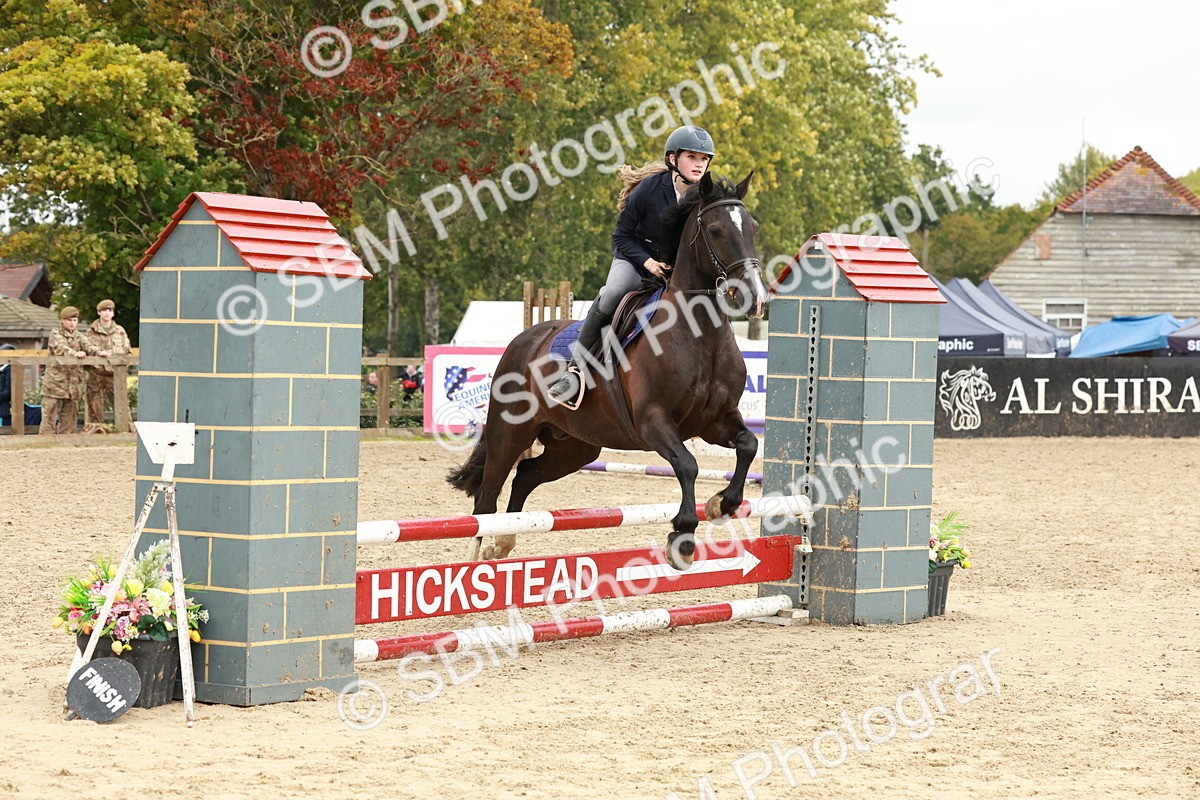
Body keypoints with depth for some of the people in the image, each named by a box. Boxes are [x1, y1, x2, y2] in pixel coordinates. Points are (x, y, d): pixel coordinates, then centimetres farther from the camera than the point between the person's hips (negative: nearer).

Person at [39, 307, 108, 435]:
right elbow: (60, 348, -20)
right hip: (55, 380, -5)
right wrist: (74, 353, -39)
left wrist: (99, 352, -25)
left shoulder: (78, 336, 14)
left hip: (73, 381, 5)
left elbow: (88, 346, -3)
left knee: (70, 416, 9)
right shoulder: (56, 334, -1)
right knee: (49, 414, -5)